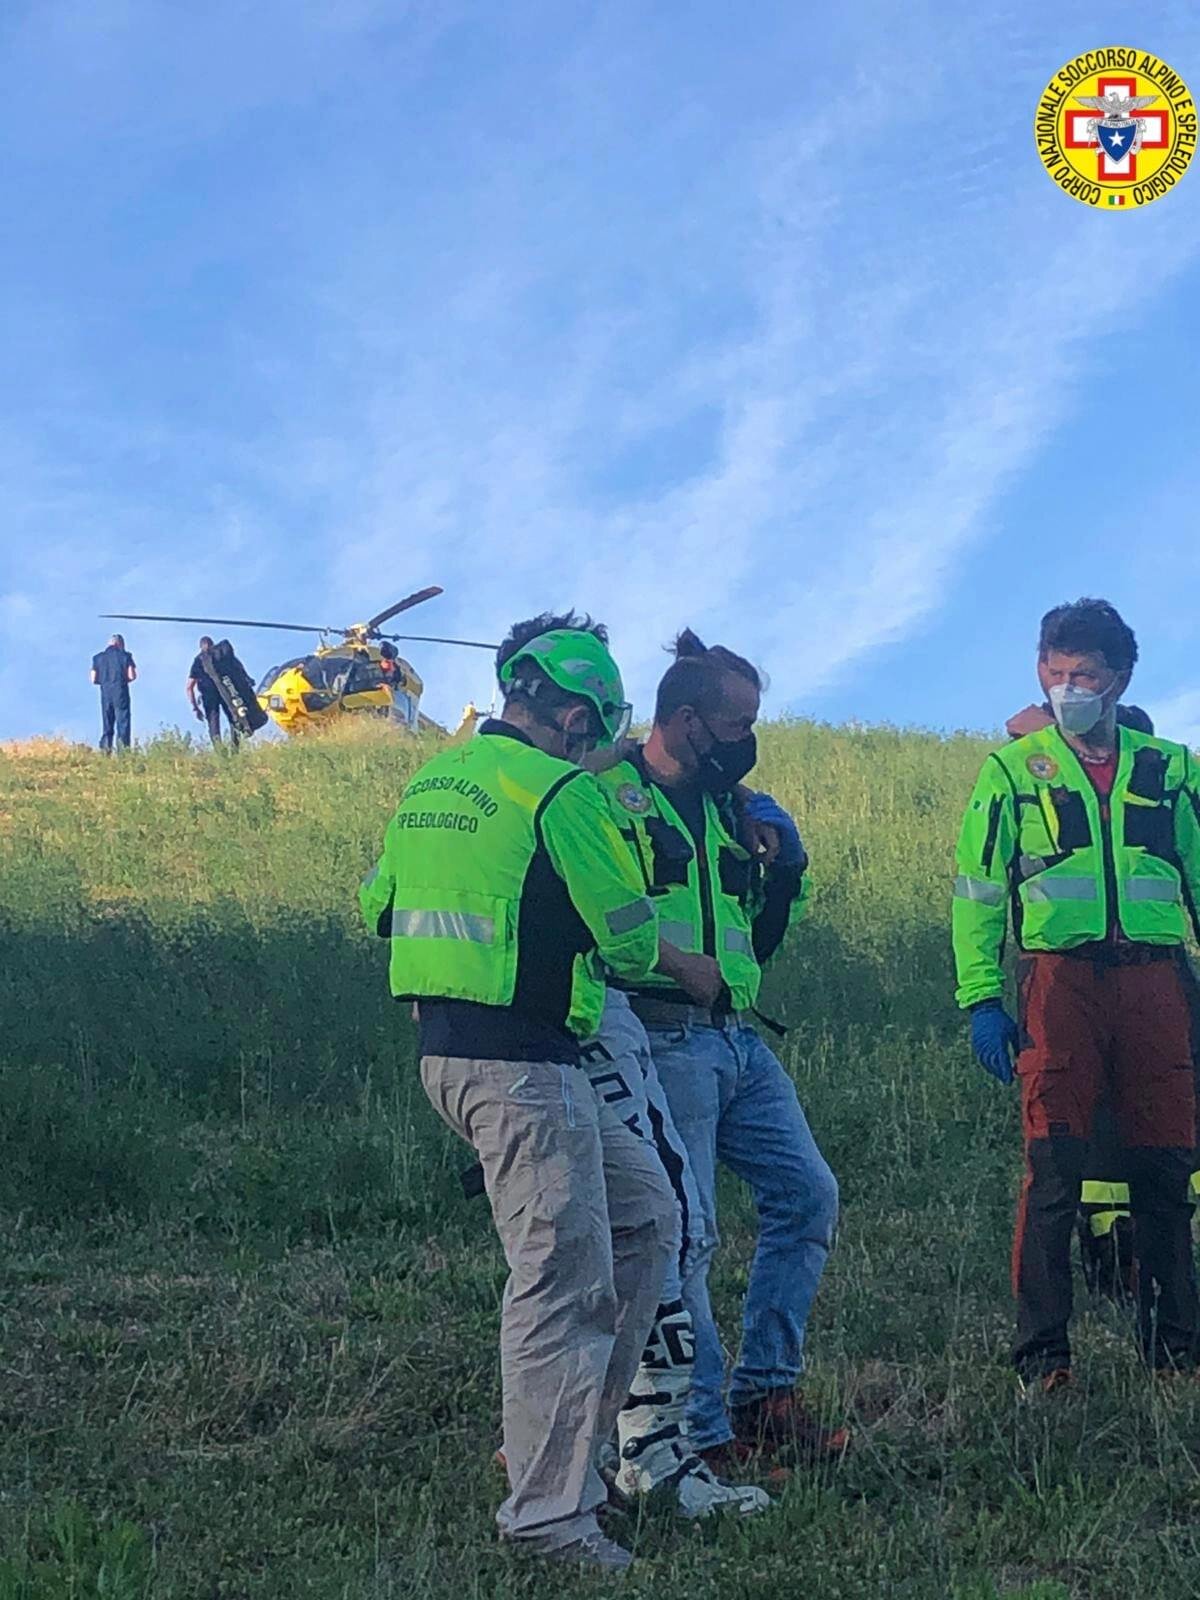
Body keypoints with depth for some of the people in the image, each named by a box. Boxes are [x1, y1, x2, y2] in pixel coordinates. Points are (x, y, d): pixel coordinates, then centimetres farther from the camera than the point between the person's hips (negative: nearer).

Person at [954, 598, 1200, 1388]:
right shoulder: (1013, 770, 9)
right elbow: (977, 890, 6)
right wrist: (981, 997, -3)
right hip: (1060, 981, -2)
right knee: (1054, 1170, -7)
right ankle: (1043, 1355, -3)